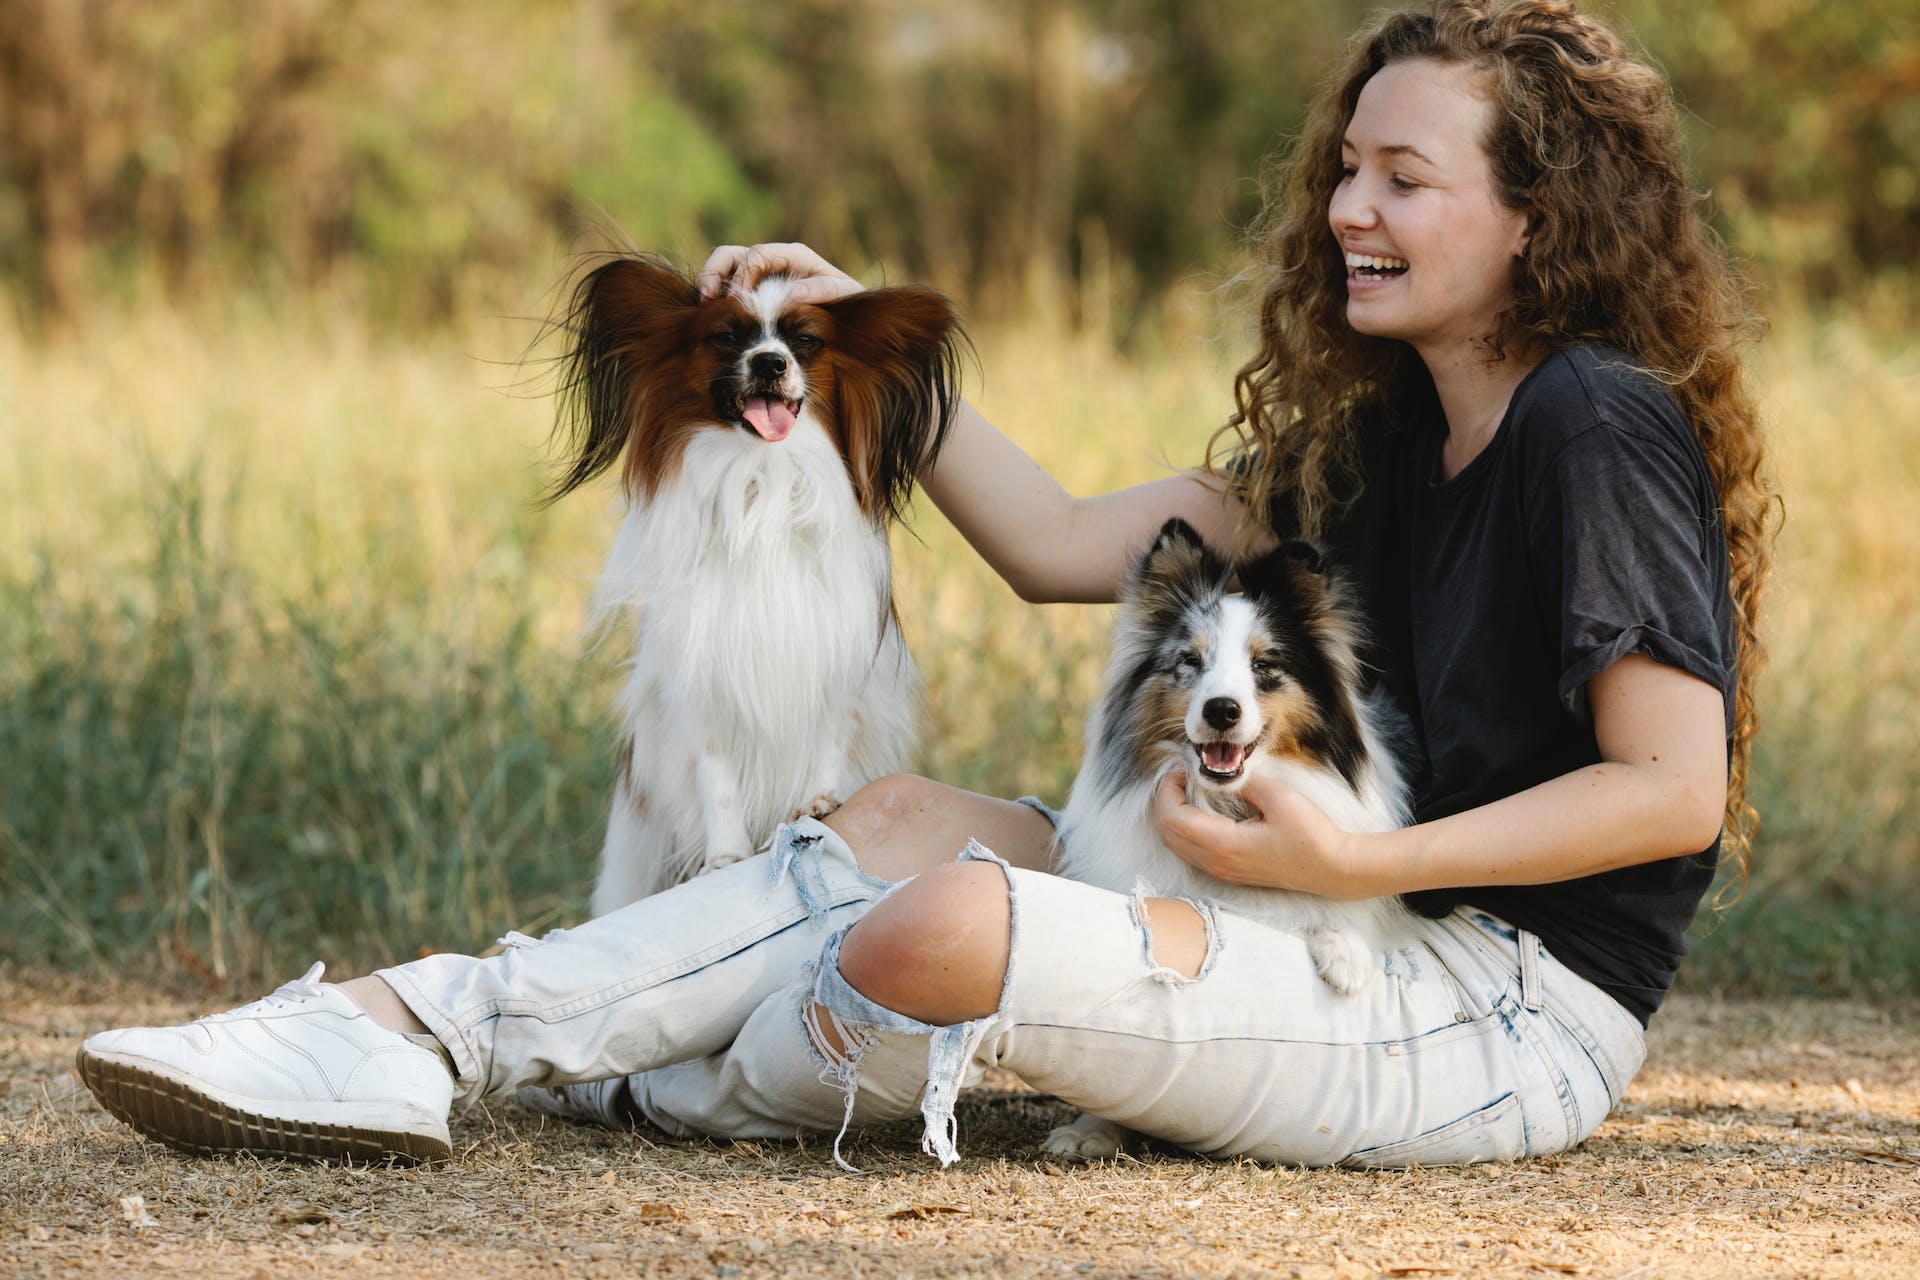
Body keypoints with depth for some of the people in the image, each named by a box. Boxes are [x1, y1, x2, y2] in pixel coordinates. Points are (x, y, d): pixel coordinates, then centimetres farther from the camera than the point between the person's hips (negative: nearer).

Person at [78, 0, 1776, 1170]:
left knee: (949, 923, -24)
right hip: (1396, 937, 9)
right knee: (907, 822, 2)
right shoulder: (1386, 437, 15)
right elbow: (1066, 546, 15)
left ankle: (639, 1100, 8)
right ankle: (410, 1033, -7)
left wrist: (1354, 861, -24)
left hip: (1528, 1012, -9)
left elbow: (1676, 787, -18)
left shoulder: (1601, 427, -13)